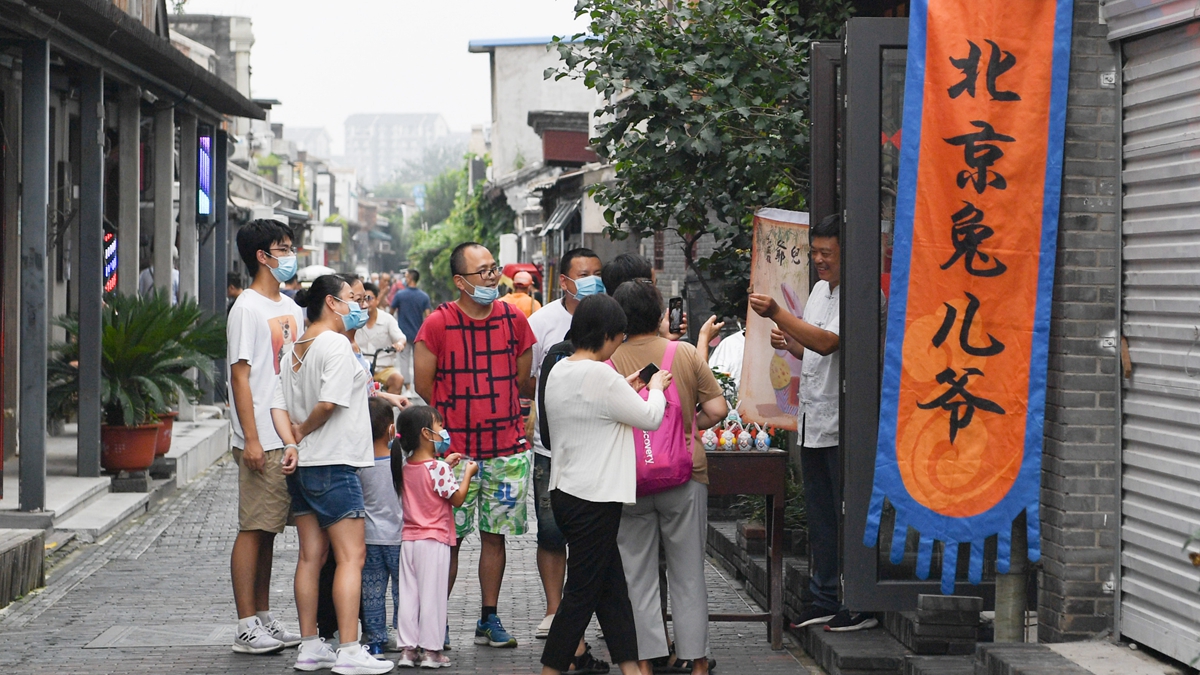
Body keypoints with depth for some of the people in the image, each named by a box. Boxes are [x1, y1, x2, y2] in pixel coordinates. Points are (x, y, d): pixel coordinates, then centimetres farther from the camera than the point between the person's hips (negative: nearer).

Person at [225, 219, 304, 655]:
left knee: (269, 529, 12)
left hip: (289, 439, 8)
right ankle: (246, 627, -1)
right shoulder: (247, 309, -9)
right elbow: (241, 376, -13)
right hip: (262, 441, -8)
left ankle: (264, 618, 19)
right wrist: (251, 439, -18)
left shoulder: (290, 308, 16)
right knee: (253, 529, -4)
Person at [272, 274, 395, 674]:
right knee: (351, 556, -6)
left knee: (311, 556, 11)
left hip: (302, 465, 9)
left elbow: (279, 406, 8)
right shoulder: (336, 344, -12)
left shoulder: (294, 350, 13)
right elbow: (329, 403, -22)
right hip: (333, 463, -9)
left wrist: (292, 442, -2)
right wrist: (303, 432, -6)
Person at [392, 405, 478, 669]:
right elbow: (457, 498, -10)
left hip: (408, 540, 6)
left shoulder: (406, 467, 6)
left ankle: (407, 648, 9)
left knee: (409, 595, 8)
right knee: (432, 596, -1)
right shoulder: (437, 468, -14)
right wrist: (467, 473, 1)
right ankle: (431, 650, 2)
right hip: (434, 541, -6)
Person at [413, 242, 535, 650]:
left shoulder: (513, 320, 4)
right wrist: (451, 420, 3)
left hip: (507, 448, 3)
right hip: (454, 449, -3)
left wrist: (501, 413, 9)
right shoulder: (438, 324, -6)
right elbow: (423, 387, -1)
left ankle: (489, 620, 17)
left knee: (495, 535, 8)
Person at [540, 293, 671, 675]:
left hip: (566, 494, 10)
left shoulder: (559, 372, 9)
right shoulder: (600, 375, -18)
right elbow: (650, 417, -10)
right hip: (593, 499, -10)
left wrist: (626, 389, 18)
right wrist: (656, 388, 8)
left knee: (612, 586, 13)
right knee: (582, 592, -2)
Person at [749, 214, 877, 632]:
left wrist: (776, 314, -28)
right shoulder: (820, 289, 16)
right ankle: (825, 600, 22)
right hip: (814, 423, 9)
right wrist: (788, 343, 5)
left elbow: (827, 343, -25)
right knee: (820, 518, 14)